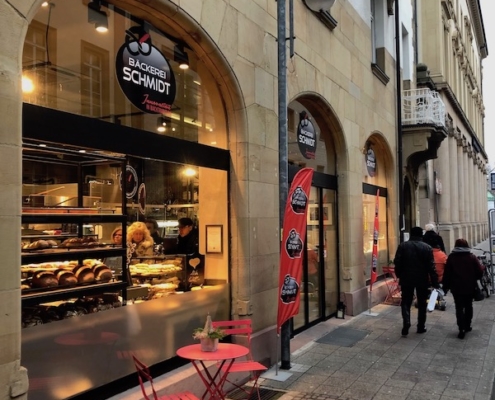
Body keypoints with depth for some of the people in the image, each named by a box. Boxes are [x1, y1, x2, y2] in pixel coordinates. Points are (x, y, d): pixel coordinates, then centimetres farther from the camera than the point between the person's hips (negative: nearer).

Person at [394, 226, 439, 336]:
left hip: (406, 279, 0)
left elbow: (397, 262, -5)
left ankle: (406, 322, -11)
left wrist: (399, 275, 9)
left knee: (406, 302, 9)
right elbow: (431, 267, -6)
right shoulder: (427, 247, -4)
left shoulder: (402, 246, -4)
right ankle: (421, 327, 17)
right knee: (422, 303, 13)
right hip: (422, 280, 0)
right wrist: (435, 282, -2)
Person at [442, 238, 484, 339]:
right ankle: (467, 326, 25)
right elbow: (480, 271, -4)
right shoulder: (472, 257, 0)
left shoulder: (451, 257, -1)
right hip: (470, 287, 2)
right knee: (468, 306, 18)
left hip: (457, 287, -2)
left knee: (459, 308, -1)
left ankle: (462, 329, -10)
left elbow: (447, 273, -3)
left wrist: (446, 285, 3)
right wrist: (474, 279, 15)